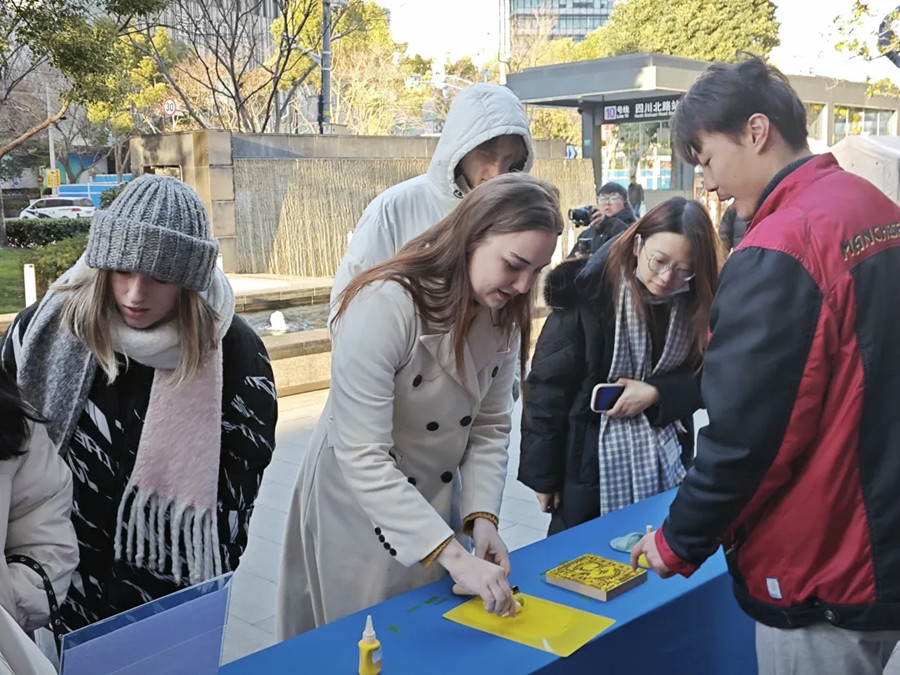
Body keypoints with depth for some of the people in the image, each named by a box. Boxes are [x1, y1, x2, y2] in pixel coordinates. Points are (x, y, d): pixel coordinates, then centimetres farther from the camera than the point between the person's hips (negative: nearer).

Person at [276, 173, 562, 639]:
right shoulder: (385, 306, -28)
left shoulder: (504, 316, -6)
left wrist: (482, 517, -15)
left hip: (433, 508, 6)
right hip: (357, 510, -6)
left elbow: (489, 427, -1)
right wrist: (452, 555, -32)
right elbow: (362, 458, -31)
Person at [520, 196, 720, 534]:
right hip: (590, 462, -3)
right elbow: (548, 385, -13)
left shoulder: (693, 305, -4)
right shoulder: (589, 293, -17)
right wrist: (543, 474, -10)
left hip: (664, 461, 4)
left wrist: (657, 394, -17)